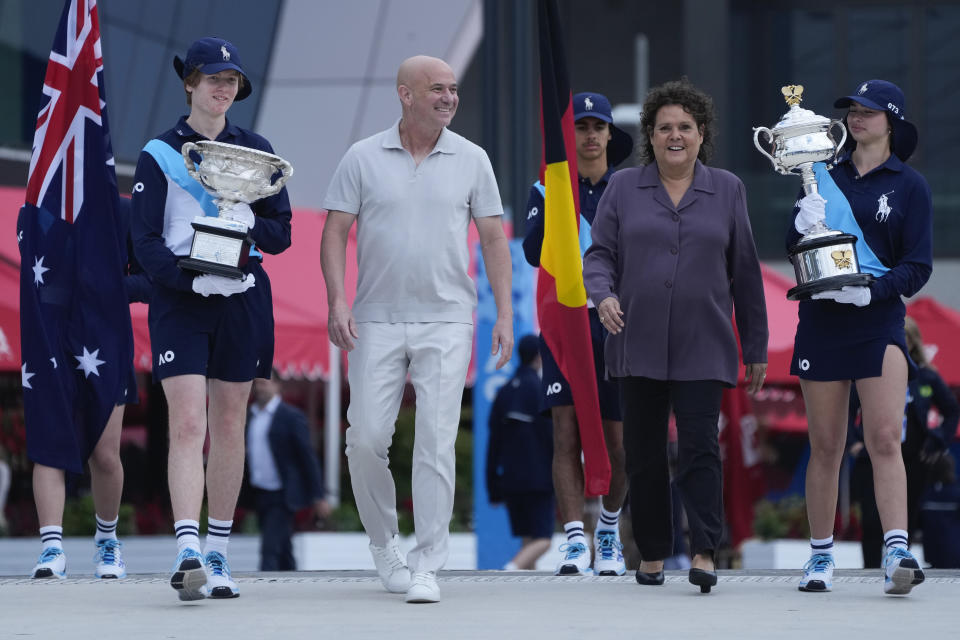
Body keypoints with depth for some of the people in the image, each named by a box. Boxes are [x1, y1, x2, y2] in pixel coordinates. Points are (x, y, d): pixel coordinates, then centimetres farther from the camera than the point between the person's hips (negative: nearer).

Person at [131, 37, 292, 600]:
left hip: (242, 299, 3)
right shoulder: (160, 153, 3)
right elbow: (145, 241, -4)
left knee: (229, 427, 7)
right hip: (180, 299, -3)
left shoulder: (256, 150, 11)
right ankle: (188, 552, -23)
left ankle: (218, 556, 15)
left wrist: (249, 222, -11)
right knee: (188, 425, -14)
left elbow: (282, 233, 10)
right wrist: (192, 277, -20)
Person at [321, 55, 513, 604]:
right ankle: (384, 542, 21)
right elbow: (336, 232, 2)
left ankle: (427, 566, -4)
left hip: (446, 320, 0)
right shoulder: (363, 158, 3)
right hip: (377, 322, 0)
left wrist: (505, 313, 1)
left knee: (436, 441, -7)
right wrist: (337, 301, -10)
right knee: (366, 439, -2)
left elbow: (494, 238, 8)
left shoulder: (471, 160, 5)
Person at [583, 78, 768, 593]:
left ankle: (704, 551, -15)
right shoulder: (624, 188, 9)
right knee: (643, 452, 4)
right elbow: (599, 254, 6)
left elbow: (745, 272, 11)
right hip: (638, 346, 1)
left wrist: (755, 348, 10)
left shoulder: (727, 190, 10)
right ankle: (652, 552, 14)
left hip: (702, 349, -1)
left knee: (699, 447, -13)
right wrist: (603, 296, -17)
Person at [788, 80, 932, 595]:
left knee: (885, 439, -16)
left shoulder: (908, 186, 3)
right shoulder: (826, 177, 11)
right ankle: (820, 557, 15)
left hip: (878, 322, -3)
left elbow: (917, 267, -2)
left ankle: (897, 553, -24)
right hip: (820, 321, 3)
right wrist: (803, 225, -13)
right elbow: (794, 246, 9)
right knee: (825, 446, 6)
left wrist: (872, 290, -18)